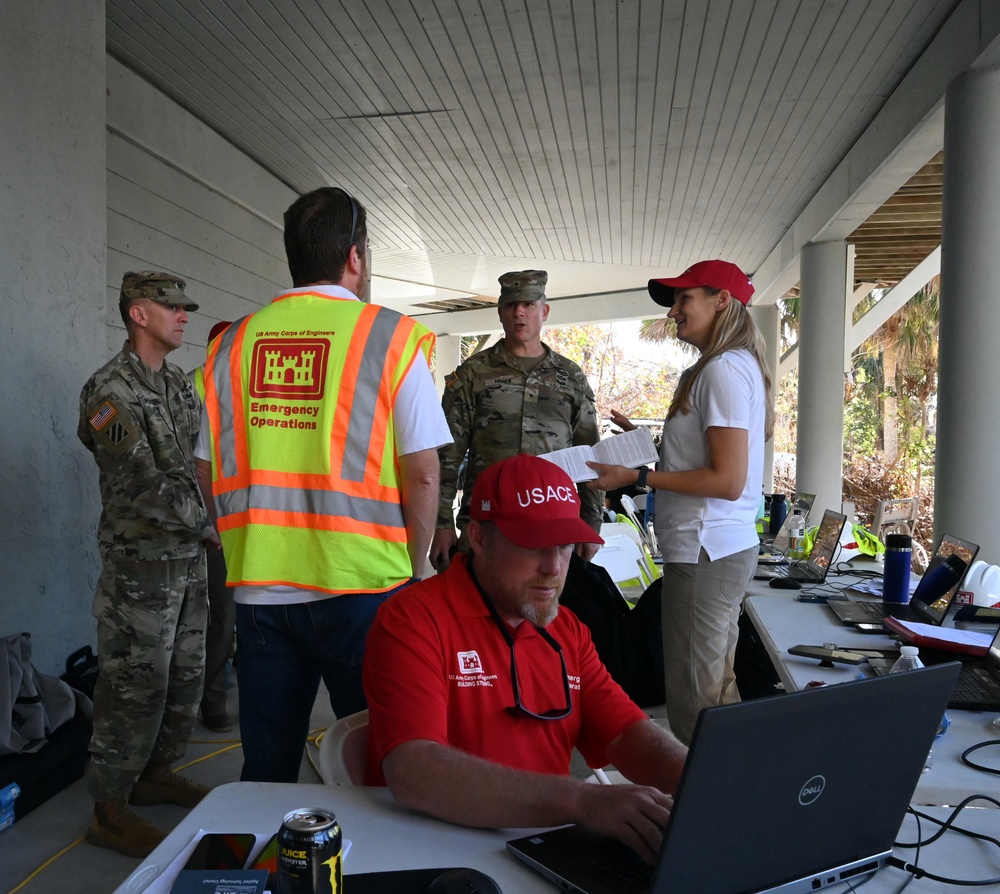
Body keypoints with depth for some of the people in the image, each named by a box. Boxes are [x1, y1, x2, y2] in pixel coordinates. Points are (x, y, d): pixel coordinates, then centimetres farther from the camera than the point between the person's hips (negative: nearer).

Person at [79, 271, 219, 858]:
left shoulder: (180, 384, 12)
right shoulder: (110, 390, -13)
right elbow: (141, 482, -19)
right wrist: (206, 527, -12)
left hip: (190, 557, 8)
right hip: (142, 561, -8)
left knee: (185, 677, 16)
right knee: (135, 686, -1)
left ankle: (157, 774, 34)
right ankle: (110, 812, 14)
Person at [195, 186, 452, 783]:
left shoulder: (234, 342, 6)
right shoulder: (392, 337, -5)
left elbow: (210, 471, 10)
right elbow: (422, 473, -9)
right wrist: (414, 571, 4)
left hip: (258, 588, 4)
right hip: (364, 588, -3)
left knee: (265, 776, 17)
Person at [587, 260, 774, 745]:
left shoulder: (725, 369, -14)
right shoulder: (727, 366, 17)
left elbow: (728, 480, -20)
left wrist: (637, 477, -17)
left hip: (705, 552, -11)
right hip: (724, 547, 11)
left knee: (694, 701, -4)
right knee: (717, 688, 18)